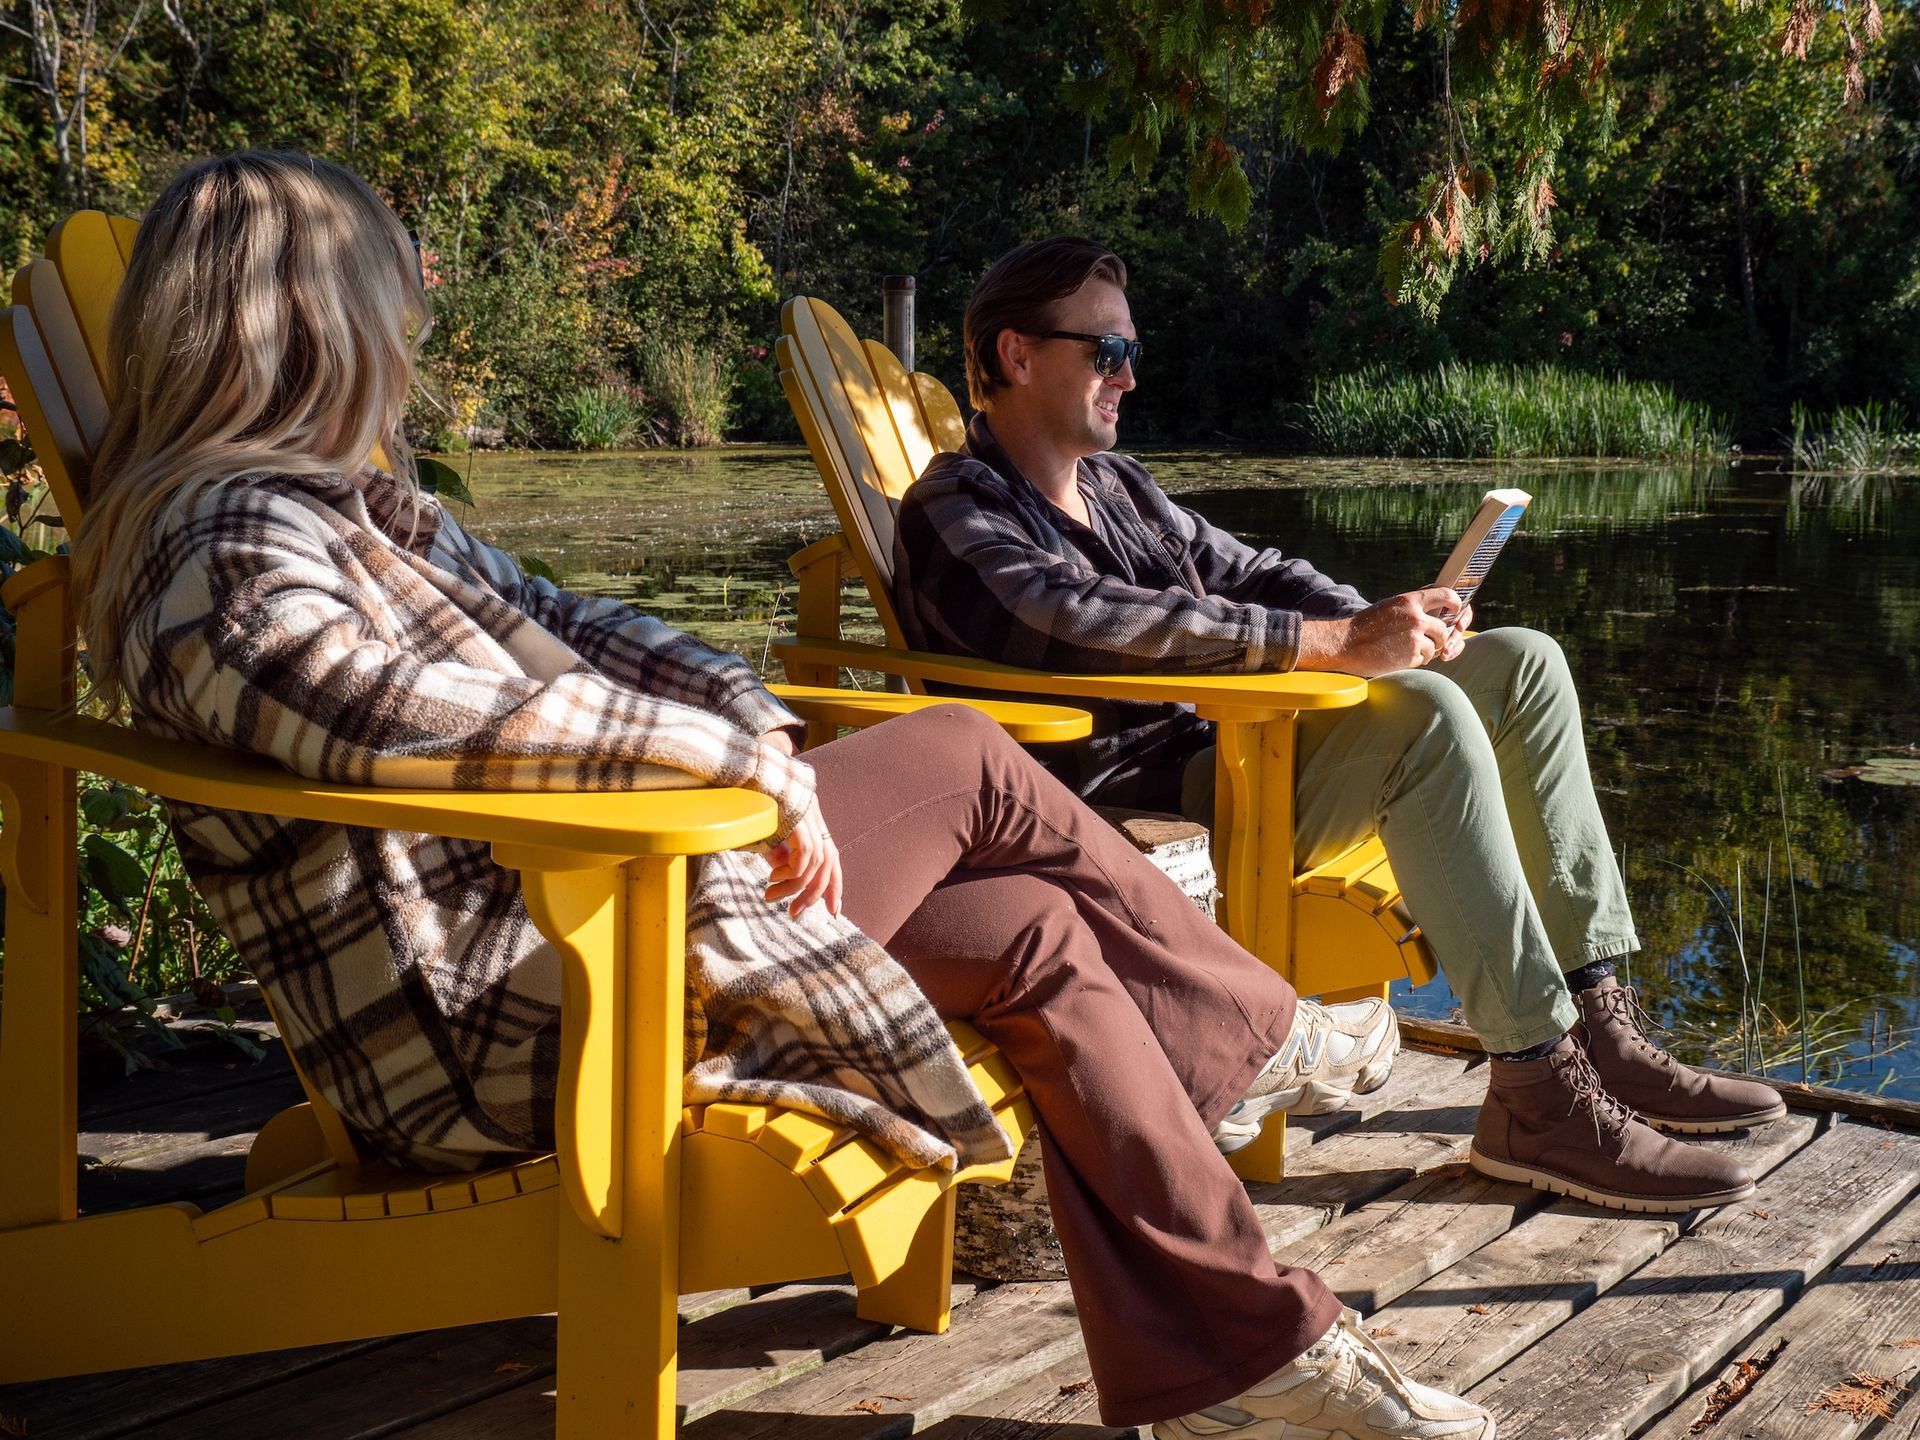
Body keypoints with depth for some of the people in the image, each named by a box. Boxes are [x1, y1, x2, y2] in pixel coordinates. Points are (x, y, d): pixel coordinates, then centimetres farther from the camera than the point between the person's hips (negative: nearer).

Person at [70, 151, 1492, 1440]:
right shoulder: (229, 560, -17)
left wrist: (765, 737, -4)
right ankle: (1255, 1034, 11)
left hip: (558, 914, 10)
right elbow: (469, 718, -30)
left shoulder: (356, 504, 15)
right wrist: (741, 756, -20)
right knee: (968, 760, -8)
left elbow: (560, 629, 11)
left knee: (1037, 931, 1)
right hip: (493, 1027, -10)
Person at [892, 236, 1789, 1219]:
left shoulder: (1115, 483, 22)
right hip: (1135, 804, -10)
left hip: (1227, 744, 10)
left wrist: (1385, 624, 0)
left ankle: (1596, 1025, 0)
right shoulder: (955, 510, -8)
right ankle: (1539, 1099, -25)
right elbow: (1100, 626, -25)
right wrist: (1335, 642, -29)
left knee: (1520, 664, 4)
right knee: (1422, 717, -30)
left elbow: (1242, 573, 22)